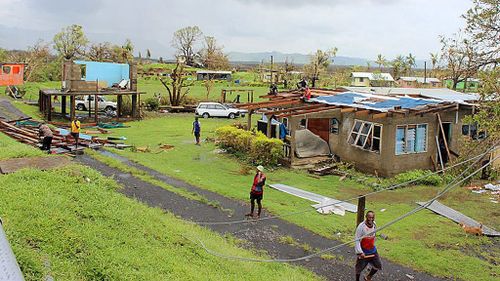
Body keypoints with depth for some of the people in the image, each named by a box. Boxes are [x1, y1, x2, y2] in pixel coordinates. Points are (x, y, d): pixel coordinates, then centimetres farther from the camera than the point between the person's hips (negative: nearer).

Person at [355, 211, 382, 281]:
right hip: (363, 252, -6)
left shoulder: (374, 225, -4)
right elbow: (357, 240, -24)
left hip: (372, 250, 6)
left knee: (378, 265, 13)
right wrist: (360, 252, -30)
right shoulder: (361, 227, -25)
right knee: (359, 268, 4)